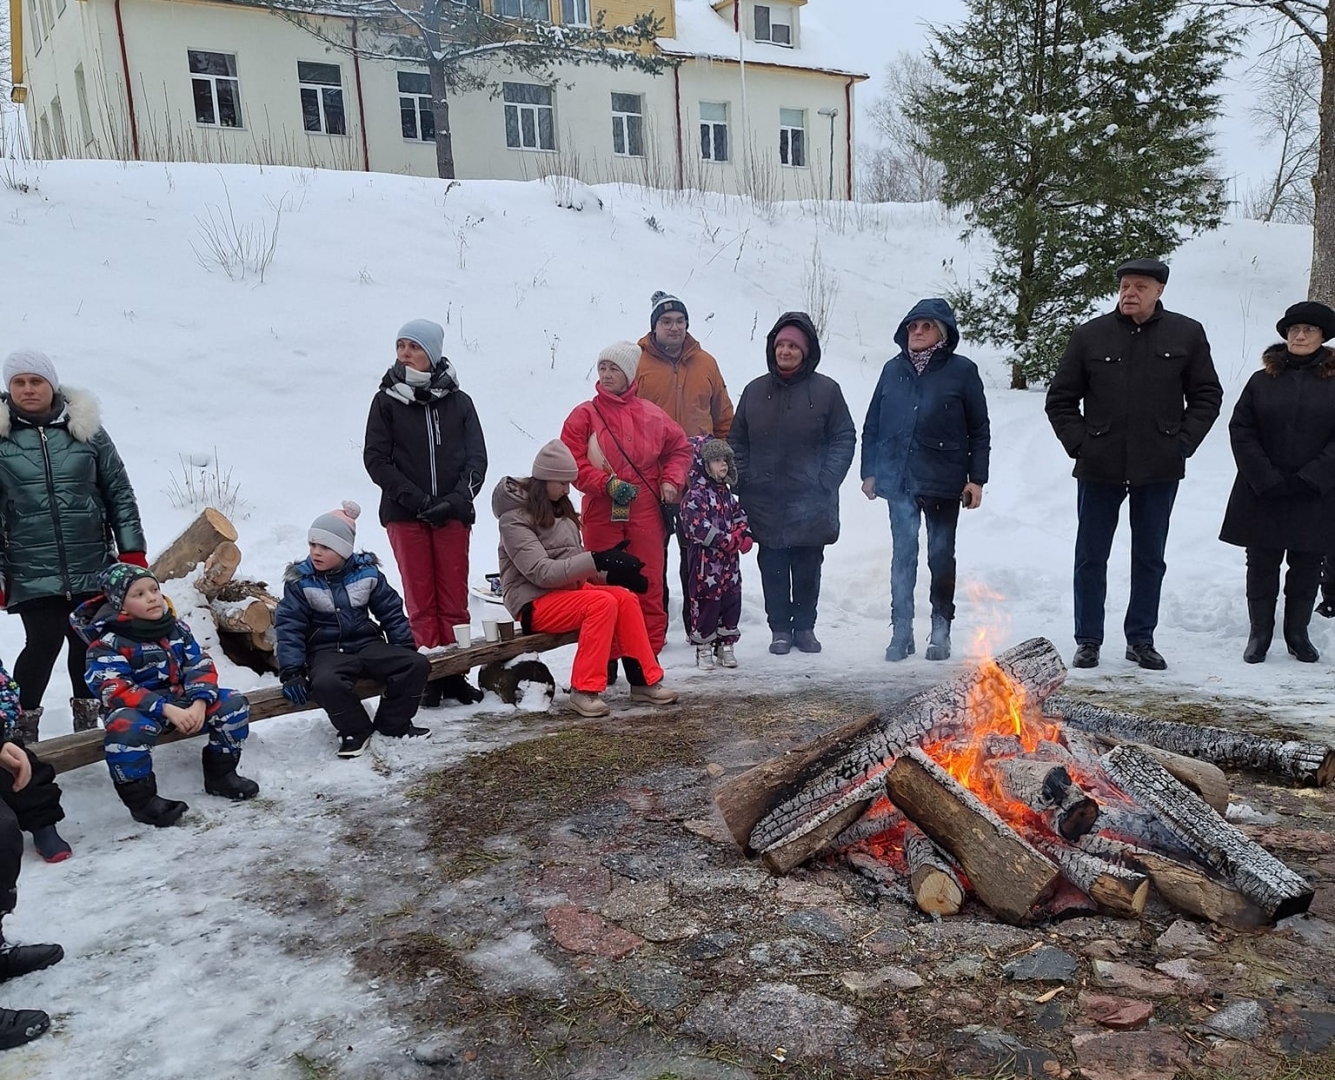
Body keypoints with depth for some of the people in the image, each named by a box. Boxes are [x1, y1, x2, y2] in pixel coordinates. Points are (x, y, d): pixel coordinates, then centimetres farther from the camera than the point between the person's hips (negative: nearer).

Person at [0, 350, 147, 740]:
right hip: (33, 573, -2)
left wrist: (132, 551, 3)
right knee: (43, 644, -5)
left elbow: (119, 493, 6)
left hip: (93, 567, 2)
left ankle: (86, 714, 32)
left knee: (87, 642, 10)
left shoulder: (86, 430, 4)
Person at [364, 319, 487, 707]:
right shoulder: (386, 401, 4)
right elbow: (376, 459, -1)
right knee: (420, 598, 1)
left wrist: (459, 497, -12)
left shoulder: (459, 401, 7)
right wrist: (416, 499, -12)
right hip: (404, 515, -1)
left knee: (455, 597, 3)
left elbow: (476, 456, 5)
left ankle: (455, 672, 11)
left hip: (452, 513, 1)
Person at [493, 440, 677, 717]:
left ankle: (645, 680, -11)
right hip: (534, 602, -7)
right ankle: (585, 690, -24)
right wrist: (597, 561, -28)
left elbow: (573, 561, 13)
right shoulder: (515, 517, -11)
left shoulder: (559, 508, 13)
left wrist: (610, 570, -5)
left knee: (625, 597, -17)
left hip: (568, 589, 7)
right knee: (602, 602, -29)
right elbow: (541, 572, -22)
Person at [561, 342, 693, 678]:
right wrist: (607, 484, -15)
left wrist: (671, 481, 4)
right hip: (601, 515, -1)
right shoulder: (584, 416, 2)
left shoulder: (652, 416, 8)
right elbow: (571, 463, -4)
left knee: (649, 587, 2)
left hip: (645, 515, 2)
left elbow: (680, 449, 20)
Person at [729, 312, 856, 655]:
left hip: (810, 505, -2)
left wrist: (825, 484, -10)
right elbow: (737, 441, 10)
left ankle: (804, 627, 23)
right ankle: (780, 629, 19)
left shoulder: (826, 390, -2)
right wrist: (742, 485, 0)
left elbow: (845, 440, 0)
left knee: (808, 570, 9)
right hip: (765, 504, 2)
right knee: (773, 570, 7)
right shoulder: (755, 390, 6)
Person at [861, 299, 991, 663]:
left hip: (944, 482, -2)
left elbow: (979, 430, -1)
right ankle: (901, 631, 11)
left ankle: (941, 629, 20)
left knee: (941, 556, 8)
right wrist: (869, 472, 6)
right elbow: (872, 425, 11)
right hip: (899, 481, 2)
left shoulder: (962, 371, -2)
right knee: (903, 555, 3)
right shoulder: (893, 370, 8)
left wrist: (977, 479, -5)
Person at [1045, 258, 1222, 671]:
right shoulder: (1090, 335, 0)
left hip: (1159, 470, 1)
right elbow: (1060, 398, 5)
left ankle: (1141, 640, 24)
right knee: (1090, 558, 6)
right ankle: (1088, 641, 18)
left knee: (1150, 558, 11)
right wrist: (1079, 443, -4)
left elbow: (1207, 395, 9)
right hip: (1099, 468, -1)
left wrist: (1183, 442, -2)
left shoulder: (1187, 334, 2)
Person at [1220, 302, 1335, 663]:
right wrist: (1267, 479, -10)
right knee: (1262, 565, 6)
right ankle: (1259, 633, 16)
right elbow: (1241, 431, -1)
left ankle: (1297, 632, 22)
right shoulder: (1262, 380, 4)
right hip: (1263, 496, 0)